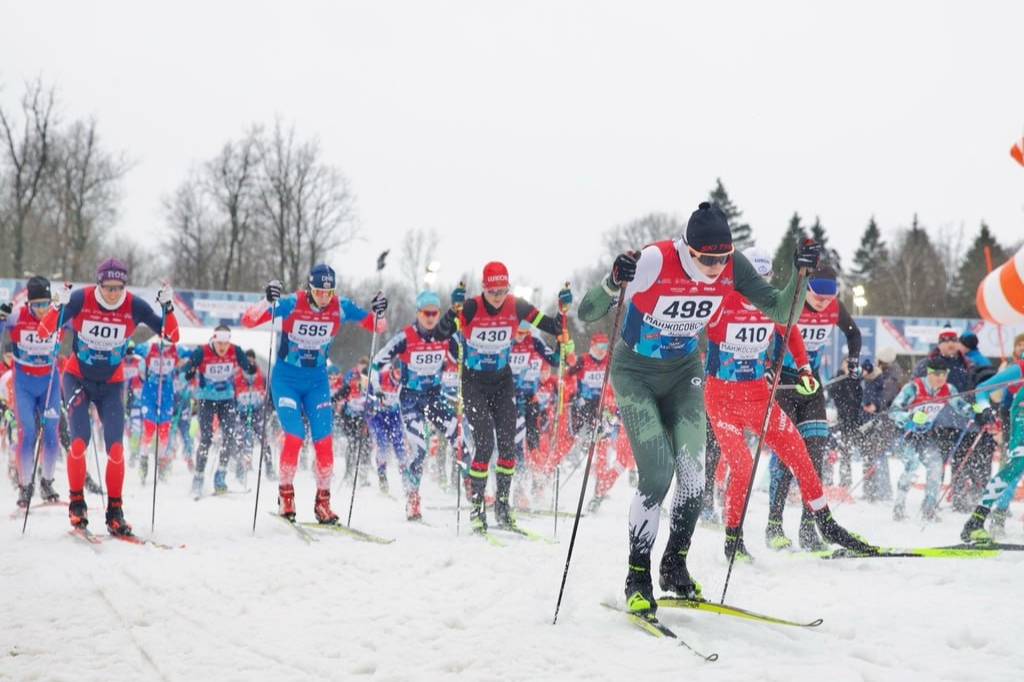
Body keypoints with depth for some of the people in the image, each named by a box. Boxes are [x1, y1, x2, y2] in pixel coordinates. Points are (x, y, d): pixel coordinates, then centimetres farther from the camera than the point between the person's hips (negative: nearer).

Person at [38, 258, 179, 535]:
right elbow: (43, 332, -23)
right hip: (77, 378, -1)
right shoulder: (80, 299, -18)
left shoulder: (134, 306, -14)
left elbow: (171, 336, -13)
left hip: (111, 384, 1)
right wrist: (59, 306, -40)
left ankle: (115, 511, 1)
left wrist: (168, 307, -28)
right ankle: (76, 503, 0)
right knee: (79, 440, -16)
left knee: (116, 447, -10)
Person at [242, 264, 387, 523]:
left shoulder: (341, 307, -10)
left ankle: (323, 501, 9)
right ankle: (285, 494, 4)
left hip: (317, 382, 3)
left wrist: (378, 312, -20)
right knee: (294, 436, -16)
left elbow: (376, 326, 2)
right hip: (286, 379, -3)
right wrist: (267, 301, -40)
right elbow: (248, 320, -23)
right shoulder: (291, 304, -19)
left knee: (324, 441, -5)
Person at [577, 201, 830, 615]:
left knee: (693, 475, -5)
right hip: (635, 374, -4)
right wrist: (613, 283, -49)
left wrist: (801, 274, -23)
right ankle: (638, 578, 1)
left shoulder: (732, 267, -15)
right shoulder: (654, 261, -29)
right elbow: (586, 315, -29)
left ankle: (675, 566, 17)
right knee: (657, 475, -15)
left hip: (684, 373, 4)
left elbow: (780, 311, -6)